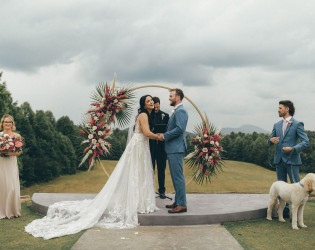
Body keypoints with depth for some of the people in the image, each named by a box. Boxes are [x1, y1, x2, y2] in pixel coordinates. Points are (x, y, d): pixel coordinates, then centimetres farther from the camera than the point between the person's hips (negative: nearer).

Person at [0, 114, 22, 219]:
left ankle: (11, 211, 5)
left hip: (11, 164, -1)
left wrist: (10, 153, -14)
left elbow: (19, 152, 3)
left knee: (11, 187, -6)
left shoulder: (16, 136, 6)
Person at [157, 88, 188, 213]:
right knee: (175, 176, 15)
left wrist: (164, 136, -16)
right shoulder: (176, 111, 20)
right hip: (172, 149, 11)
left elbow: (179, 129, -23)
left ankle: (182, 204, -4)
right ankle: (178, 201, 23)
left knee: (178, 176, -8)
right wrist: (164, 135, 9)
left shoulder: (180, 111, -13)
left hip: (176, 149, -11)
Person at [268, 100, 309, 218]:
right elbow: (270, 142, 17)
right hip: (279, 160, 6)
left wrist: (293, 149, -19)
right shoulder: (277, 125, 14)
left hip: (291, 160, -6)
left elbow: (305, 142, -7)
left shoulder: (297, 124, -3)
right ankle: (285, 211, 18)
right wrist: (271, 140, -6)